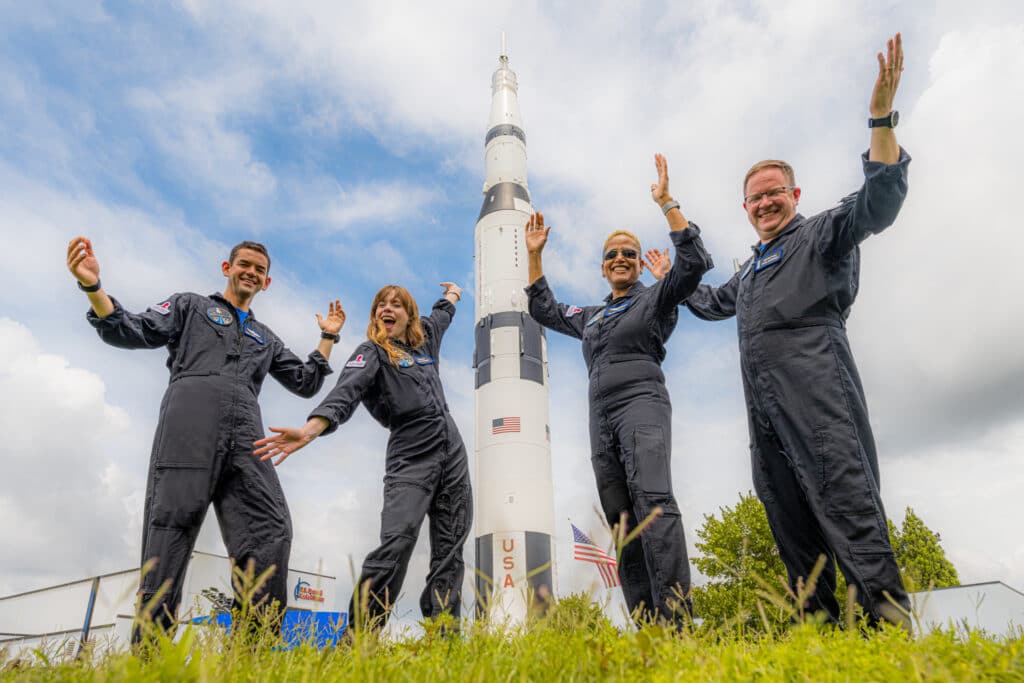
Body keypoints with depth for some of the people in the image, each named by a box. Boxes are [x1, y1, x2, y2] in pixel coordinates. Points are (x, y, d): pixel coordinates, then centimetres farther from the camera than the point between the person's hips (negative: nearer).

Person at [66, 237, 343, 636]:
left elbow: (307, 383, 32)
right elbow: (130, 332, 11)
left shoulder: (266, 340, 34)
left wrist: (327, 338, 27)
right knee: (171, 524, -11)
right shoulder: (191, 306, 24)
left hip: (244, 434, 4)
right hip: (189, 422, -3)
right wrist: (93, 287, -5)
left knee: (271, 529, -12)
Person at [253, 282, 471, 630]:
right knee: (397, 542, -21)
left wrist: (452, 293, 61)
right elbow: (346, 393, -18)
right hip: (410, 458, -5)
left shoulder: (425, 339, 18)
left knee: (449, 553, 1)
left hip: (453, 455, 6)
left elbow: (441, 315, 41)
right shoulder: (371, 352, 1)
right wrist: (310, 429, -36)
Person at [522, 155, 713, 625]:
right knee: (621, 520, -3)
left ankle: (674, 619, -30)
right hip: (601, 416, 7)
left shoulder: (656, 299, 10)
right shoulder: (591, 316, 27)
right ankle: (643, 625, -3)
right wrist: (534, 255, 30)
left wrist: (667, 203, -4)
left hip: (641, 403, -6)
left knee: (652, 500, -26)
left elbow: (693, 262, -5)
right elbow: (545, 310, 34)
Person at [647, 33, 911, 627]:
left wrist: (883, 117, -17)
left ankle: (889, 617, -21)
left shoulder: (821, 235, 10)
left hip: (815, 388, -7)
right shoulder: (749, 273, 31)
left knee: (844, 496, -20)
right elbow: (711, 304, 46)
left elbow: (877, 204, -8)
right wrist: (670, 279, 51)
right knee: (788, 513, 3)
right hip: (765, 404, 8)